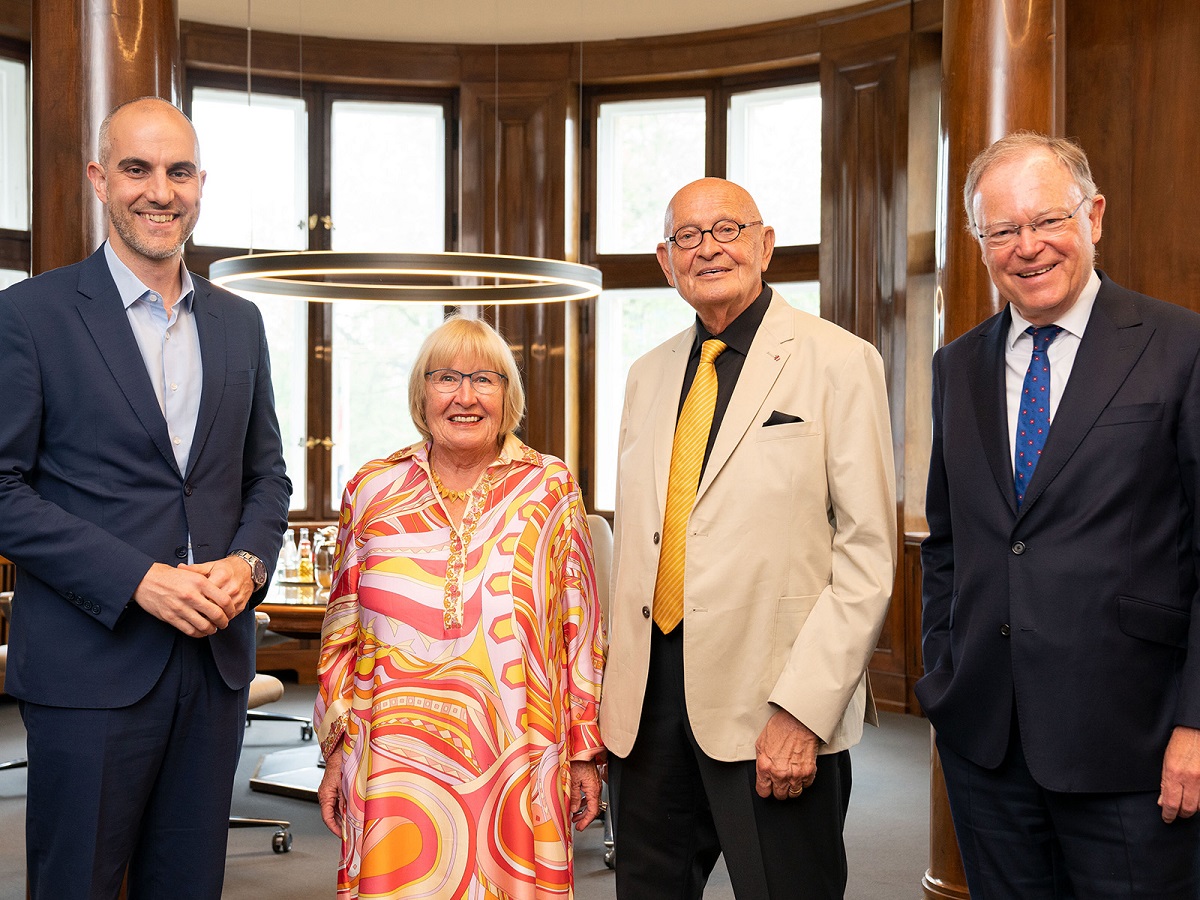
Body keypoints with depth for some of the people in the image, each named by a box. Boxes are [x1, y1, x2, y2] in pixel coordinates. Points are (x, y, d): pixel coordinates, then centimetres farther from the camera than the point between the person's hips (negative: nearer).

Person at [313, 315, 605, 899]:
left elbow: (580, 630, 4)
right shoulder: (372, 491, 6)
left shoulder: (550, 490, 3)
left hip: (517, 770, -1)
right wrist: (336, 753, 8)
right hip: (396, 769, 1)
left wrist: (585, 753, 4)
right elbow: (341, 632, 10)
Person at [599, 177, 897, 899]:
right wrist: (616, 690, 6)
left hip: (772, 705, -5)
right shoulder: (650, 375, 14)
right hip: (649, 698, 5)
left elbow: (867, 556, -9)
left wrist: (802, 710, -16)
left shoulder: (840, 362, -4)